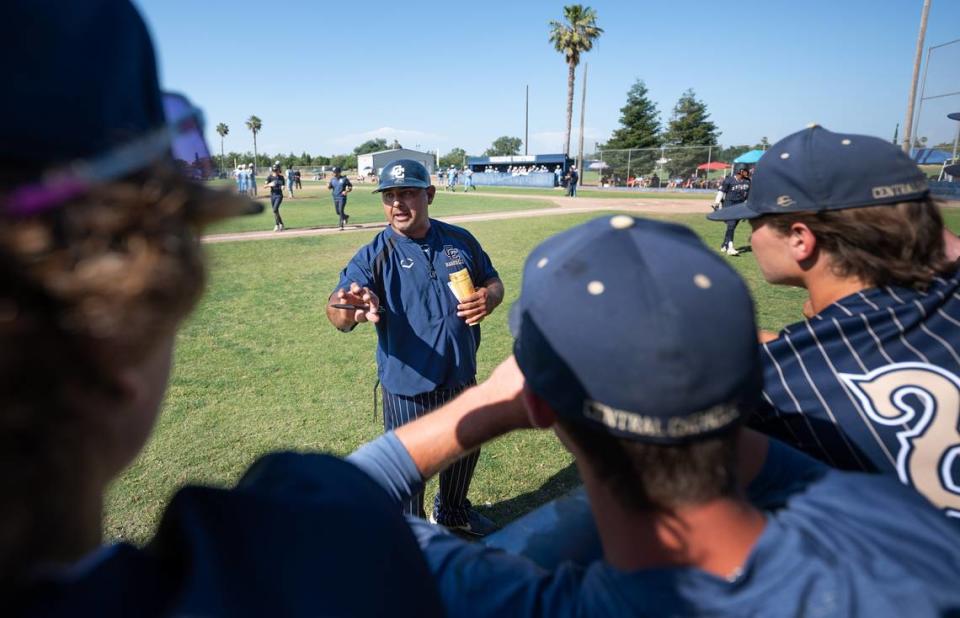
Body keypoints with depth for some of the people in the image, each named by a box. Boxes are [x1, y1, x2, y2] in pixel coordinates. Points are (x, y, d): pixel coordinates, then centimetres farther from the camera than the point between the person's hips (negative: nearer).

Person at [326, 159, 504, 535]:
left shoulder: (460, 241, -2)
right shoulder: (375, 257, -15)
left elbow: (493, 281, 9)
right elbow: (337, 312, -29)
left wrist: (489, 297, -16)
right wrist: (349, 310, -54)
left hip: (462, 377, 5)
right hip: (408, 385, -4)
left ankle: (453, 511, 56)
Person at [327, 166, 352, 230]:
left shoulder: (344, 179, -4)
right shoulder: (332, 179, 9)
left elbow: (350, 187, 0)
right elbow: (329, 187, 5)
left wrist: (346, 191, -19)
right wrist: (328, 186, -18)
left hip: (342, 197, -5)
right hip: (335, 198, 5)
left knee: (341, 211, -15)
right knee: (338, 212, 10)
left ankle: (341, 225, -6)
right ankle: (346, 216, 38)